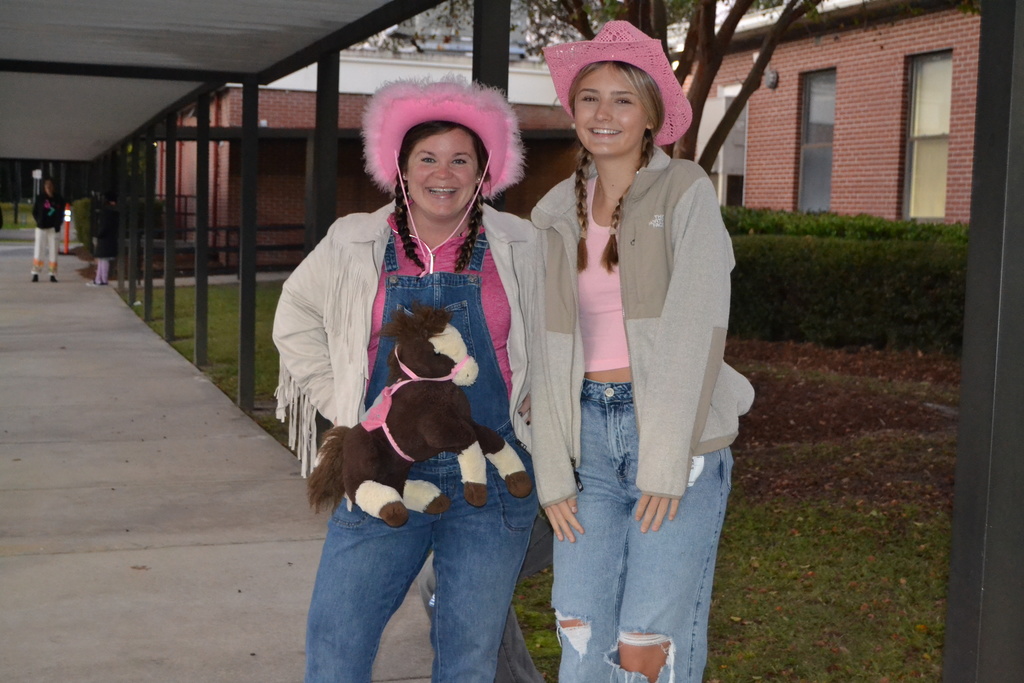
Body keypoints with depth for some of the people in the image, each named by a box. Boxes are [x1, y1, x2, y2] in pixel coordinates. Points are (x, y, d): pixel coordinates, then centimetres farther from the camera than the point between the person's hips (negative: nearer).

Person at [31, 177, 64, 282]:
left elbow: (60, 214, 6)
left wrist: (58, 225, -4)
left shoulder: (58, 199, 2)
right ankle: (35, 273, 2)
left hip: (53, 228, 0)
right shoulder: (40, 198, 1)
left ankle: (53, 274, 6)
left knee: (53, 251, 1)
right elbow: (34, 211, 6)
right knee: (38, 250, -1)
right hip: (41, 228, 0)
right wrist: (39, 222, -5)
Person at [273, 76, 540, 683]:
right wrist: (342, 405, 6)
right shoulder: (353, 245, 1)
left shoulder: (520, 248, 1)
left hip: (492, 478, 0)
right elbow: (296, 320, 14)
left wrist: (533, 403, 4)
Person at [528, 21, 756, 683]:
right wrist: (553, 472, 2)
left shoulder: (686, 191, -3)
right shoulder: (557, 213, 10)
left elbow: (697, 327, -10)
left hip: (678, 431, -4)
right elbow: (547, 348, 9)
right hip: (590, 434, 4)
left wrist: (666, 464, -15)